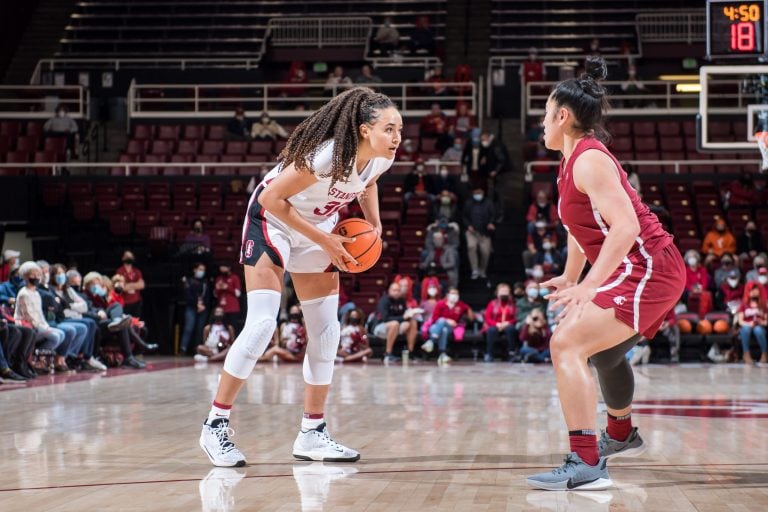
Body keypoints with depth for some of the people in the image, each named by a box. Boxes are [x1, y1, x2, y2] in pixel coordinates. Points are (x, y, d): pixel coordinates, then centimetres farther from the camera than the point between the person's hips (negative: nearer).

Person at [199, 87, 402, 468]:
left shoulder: (381, 159, -13)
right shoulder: (327, 155, -35)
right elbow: (271, 198, -30)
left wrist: (374, 225, -4)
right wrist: (323, 241, -27)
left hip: (318, 227, 7)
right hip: (273, 220, -7)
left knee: (326, 332, 3)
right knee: (261, 324, -16)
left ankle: (312, 433, 11)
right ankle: (215, 425, -7)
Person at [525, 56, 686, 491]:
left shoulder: (588, 159, -16)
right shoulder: (575, 161, 14)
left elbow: (625, 226, -27)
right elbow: (582, 228, 28)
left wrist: (590, 286, -31)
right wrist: (570, 278, 32)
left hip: (647, 270, -11)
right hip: (651, 272, 11)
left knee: (567, 343, -20)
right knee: (604, 349, 32)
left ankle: (587, 465, -27)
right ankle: (621, 435, 54)